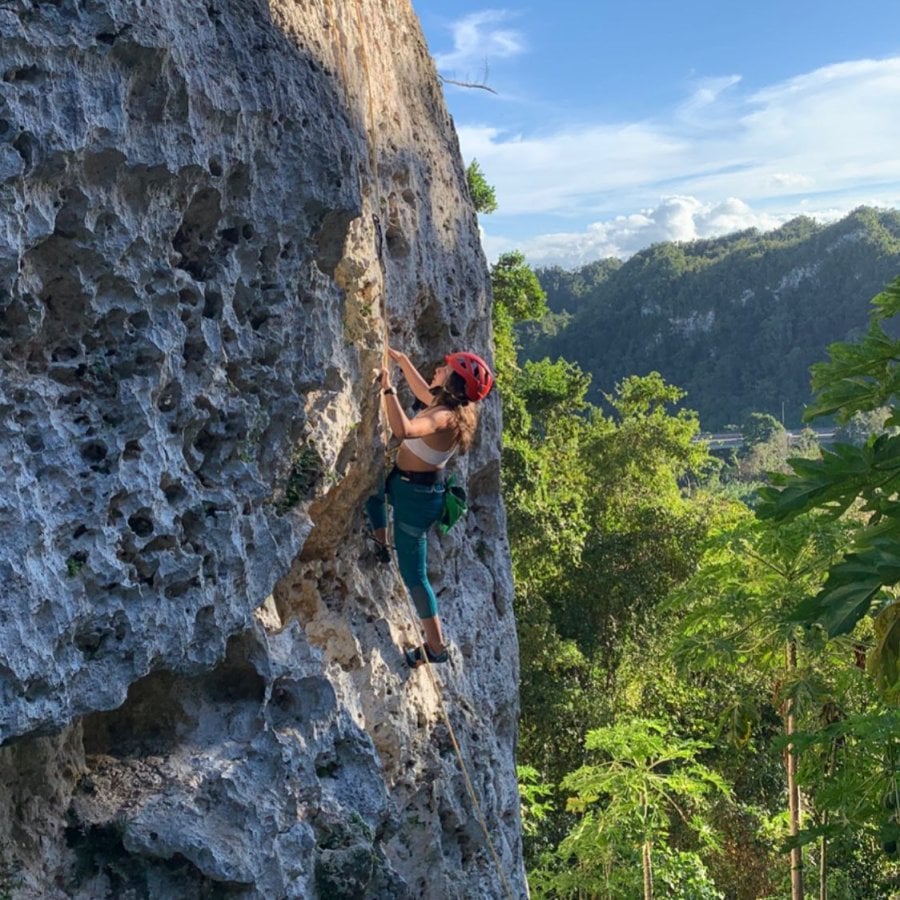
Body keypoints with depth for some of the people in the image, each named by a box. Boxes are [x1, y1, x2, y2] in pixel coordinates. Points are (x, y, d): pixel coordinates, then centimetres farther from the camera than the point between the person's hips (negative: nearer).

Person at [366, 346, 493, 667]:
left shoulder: (444, 417, -29)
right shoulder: (449, 407, -1)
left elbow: (403, 430, -48)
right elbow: (423, 391, 22)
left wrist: (388, 389, -40)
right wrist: (402, 360, 23)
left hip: (416, 495, -9)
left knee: (413, 574, 1)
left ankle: (436, 647, 12)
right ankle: (380, 544, 33)